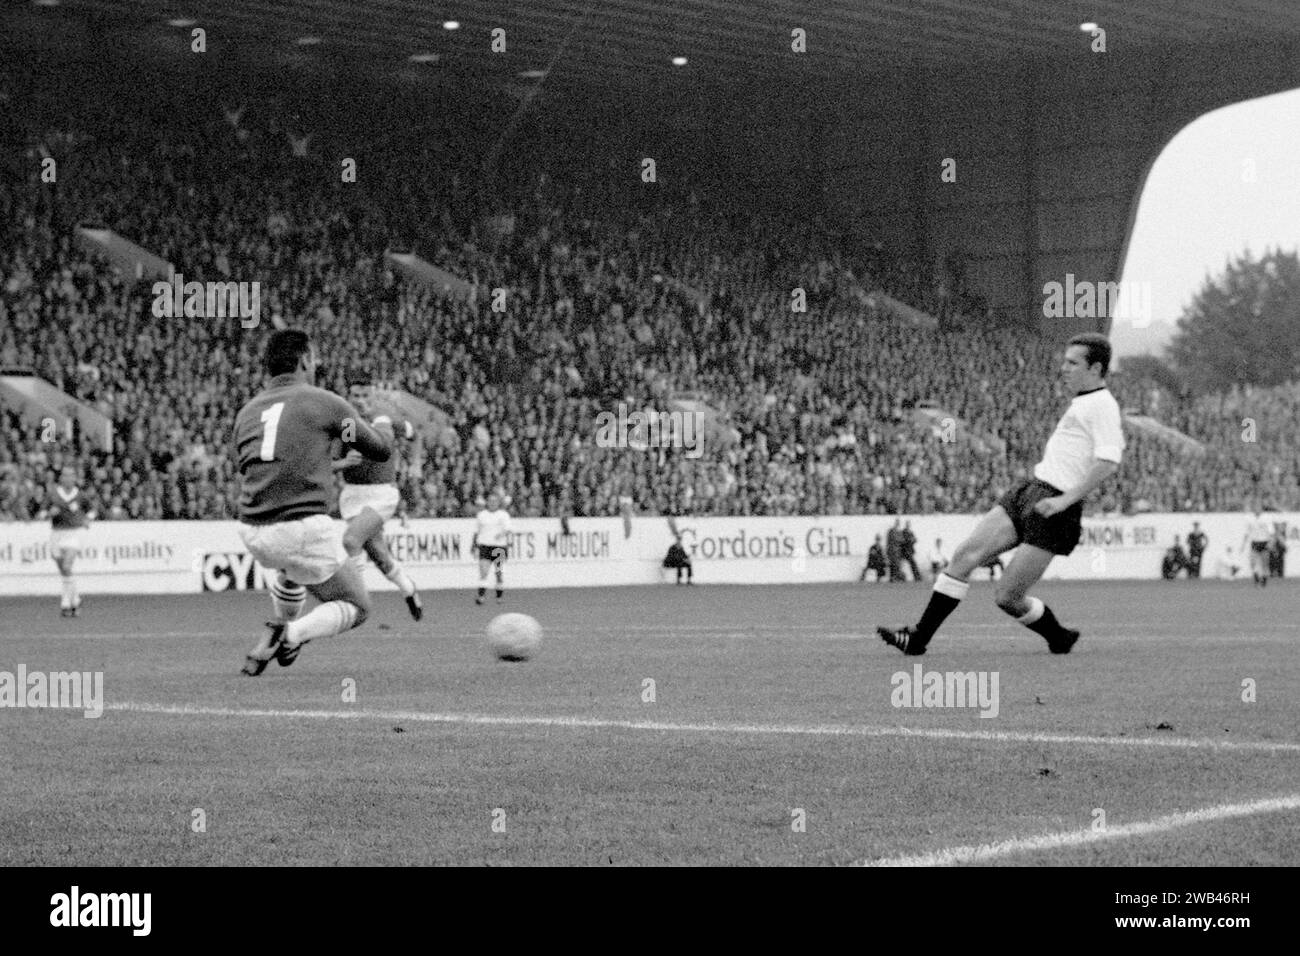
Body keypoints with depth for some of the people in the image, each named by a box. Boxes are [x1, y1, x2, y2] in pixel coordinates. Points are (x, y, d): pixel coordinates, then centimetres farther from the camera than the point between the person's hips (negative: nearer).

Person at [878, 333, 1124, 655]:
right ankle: (918, 638, -1)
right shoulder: (1083, 403, 19)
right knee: (966, 556, -3)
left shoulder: (1103, 405, -11)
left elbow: (1108, 463, -24)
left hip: (1052, 512, -9)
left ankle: (1059, 638, 18)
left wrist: (1064, 500, -24)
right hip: (1028, 493, 9)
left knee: (1006, 597, -8)